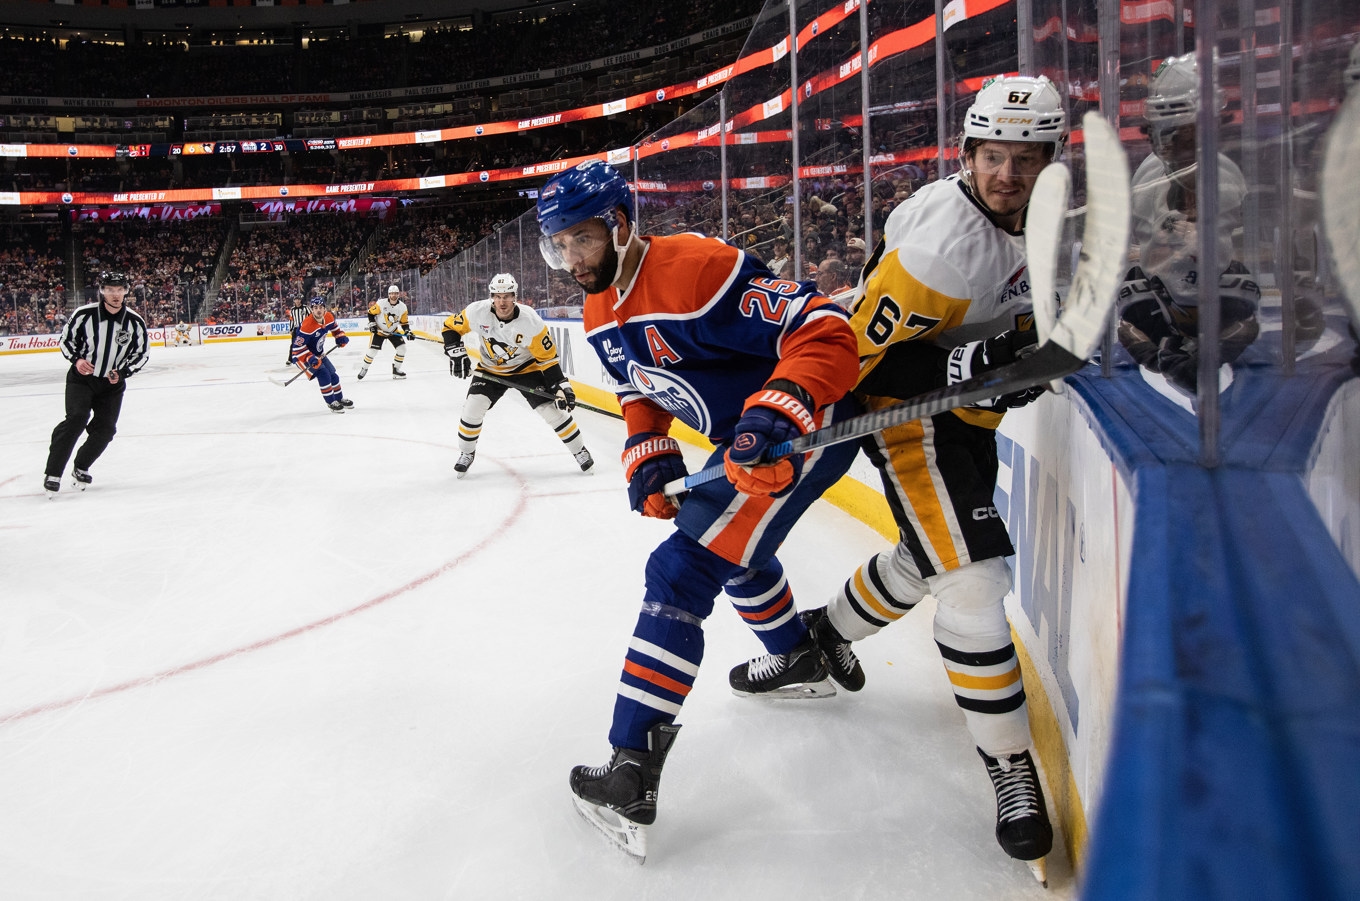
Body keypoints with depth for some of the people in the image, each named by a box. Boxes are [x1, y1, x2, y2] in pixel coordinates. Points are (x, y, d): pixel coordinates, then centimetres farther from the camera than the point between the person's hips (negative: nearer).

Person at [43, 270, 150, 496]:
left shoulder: (135, 322, -9)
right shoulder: (84, 314, -14)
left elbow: (141, 353, 1)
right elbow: (66, 338, 0)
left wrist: (122, 372, -12)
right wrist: (76, 359, -17)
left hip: (112, 384, 3)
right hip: (81, 378, -2)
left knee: (105, 429, -3)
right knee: (76, 419, -21)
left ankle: (80, 469, 22)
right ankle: (52, 473, -15)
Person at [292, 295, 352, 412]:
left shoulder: (329, 317, -10)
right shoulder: (307, 325, -33)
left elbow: (334, 327, 15)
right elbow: (298, 347, -31)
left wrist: (340, 337, -3)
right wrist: (310, 359, -41)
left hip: (318, 353, 8)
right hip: (303, 355, -8)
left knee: (332, 374, 13)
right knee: (323, 374, -21)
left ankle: (340, 399, 32)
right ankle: (331, 402, -10)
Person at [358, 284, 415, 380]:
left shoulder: (402, 307, -9)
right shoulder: (381, 304, -19)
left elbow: (404, 322, -2)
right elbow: (371, 313, -7)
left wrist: (408, 332, -14)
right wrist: (372, 324, -15)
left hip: (394, 332, 3)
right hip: (379, 331, -3)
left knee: (402, 348, -9)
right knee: (372, 351, -8)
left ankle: (396, 370, 7)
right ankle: (364, 369, 13)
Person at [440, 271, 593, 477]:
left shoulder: (531, 321, -28)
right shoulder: (478, 312, -24)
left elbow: (547, 357, -19)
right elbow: (451, 327, -6)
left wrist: (560, 385, -24)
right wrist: (456, 352, -18)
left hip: (526, 368, -2)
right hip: (491, 370, 2)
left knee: (552, 410, -10)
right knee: (473, 408, -14)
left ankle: (580, 451, 8)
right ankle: (466, 454, 10)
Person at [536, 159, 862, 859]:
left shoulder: (699, 271, -27)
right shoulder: (600, 313, 3)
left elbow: (826, 334, -30)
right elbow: (639, 391, 16)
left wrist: (775, 413, -44)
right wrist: (648, 456, -3)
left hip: (812, 419, -10)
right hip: (742, 435, 10)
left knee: (685, 565, -18)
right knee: (729, 546, 29)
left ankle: (632, 772, -17)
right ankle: (799, 661, 55)